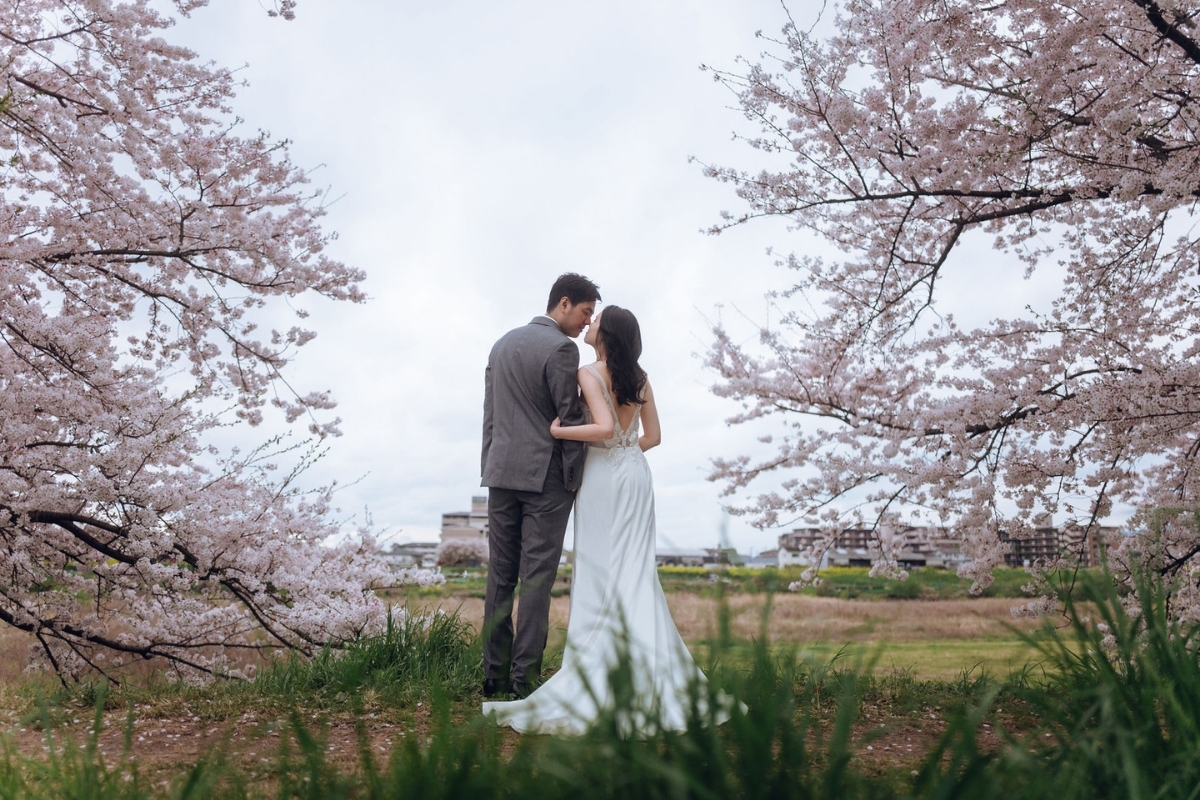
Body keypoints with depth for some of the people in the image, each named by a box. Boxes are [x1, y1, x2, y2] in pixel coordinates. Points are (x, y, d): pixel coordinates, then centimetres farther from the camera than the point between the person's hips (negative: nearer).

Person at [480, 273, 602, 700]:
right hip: (544, 476, -7)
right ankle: (525, 678, -1)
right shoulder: (560, 348, -10)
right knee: (536, 577, -3)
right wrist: (574, 479, -3)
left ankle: (495, 676, 13)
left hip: (501, 473, 7)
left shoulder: (503, 343, 15)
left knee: (500, 576, 9)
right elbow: (569, 419, -11)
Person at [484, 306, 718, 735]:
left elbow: (605, 428, -24)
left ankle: (598, 666, 1)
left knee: (600, 572, 0)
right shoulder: (640, 378, 8)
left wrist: (557, 431, -16)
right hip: (636, 474, 6)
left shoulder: (590, 374, -11)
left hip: (602, 476, -6)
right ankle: (647, 664, 6)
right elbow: (652, 436, 10)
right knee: (635, 571, 7)